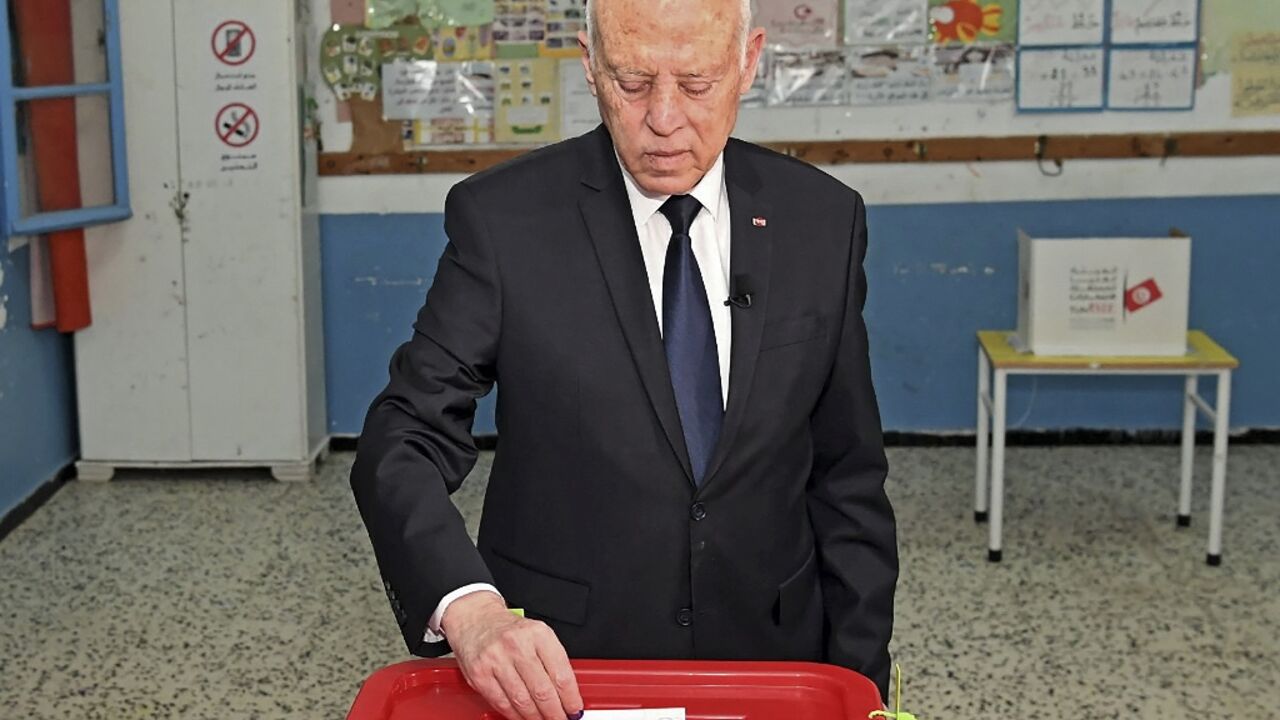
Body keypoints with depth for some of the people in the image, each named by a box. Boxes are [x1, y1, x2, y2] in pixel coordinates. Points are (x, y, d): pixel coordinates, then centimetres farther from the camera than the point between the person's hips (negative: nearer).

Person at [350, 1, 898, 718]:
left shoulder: (823, 220, -4)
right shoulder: (503, 218, -12)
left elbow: (847, 476, 1)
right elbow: (403, 445, -14)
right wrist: (468, 608, -32)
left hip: (767, 657, 2)